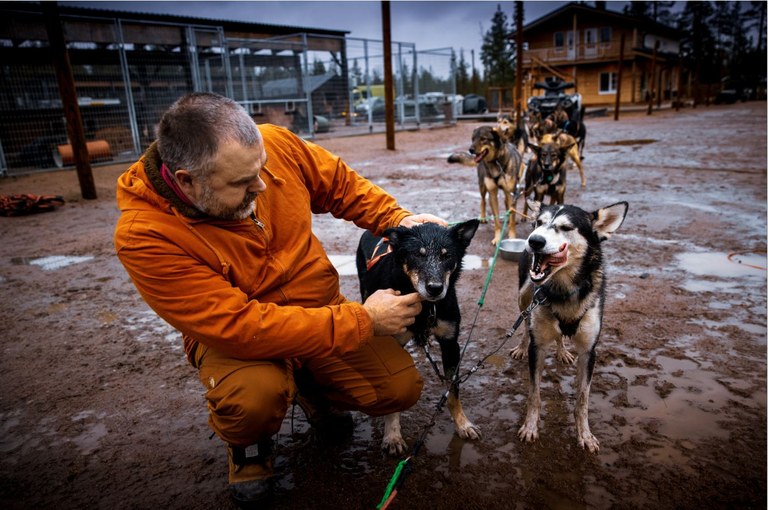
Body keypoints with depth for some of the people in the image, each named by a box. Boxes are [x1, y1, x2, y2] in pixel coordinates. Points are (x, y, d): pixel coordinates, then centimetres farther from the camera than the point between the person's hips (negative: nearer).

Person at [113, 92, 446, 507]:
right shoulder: (143, 236, -28)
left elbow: (342, 185, 2)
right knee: (256, 396, -35)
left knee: (401, 388, -8)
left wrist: (398, 220, -15)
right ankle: (248, 446, 4)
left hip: (322, 307, 4)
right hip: (232, 335, -3)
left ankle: (311, 387, 23)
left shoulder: (275, 145, -17)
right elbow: (239, 326, -32)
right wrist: (361, 321, -30)